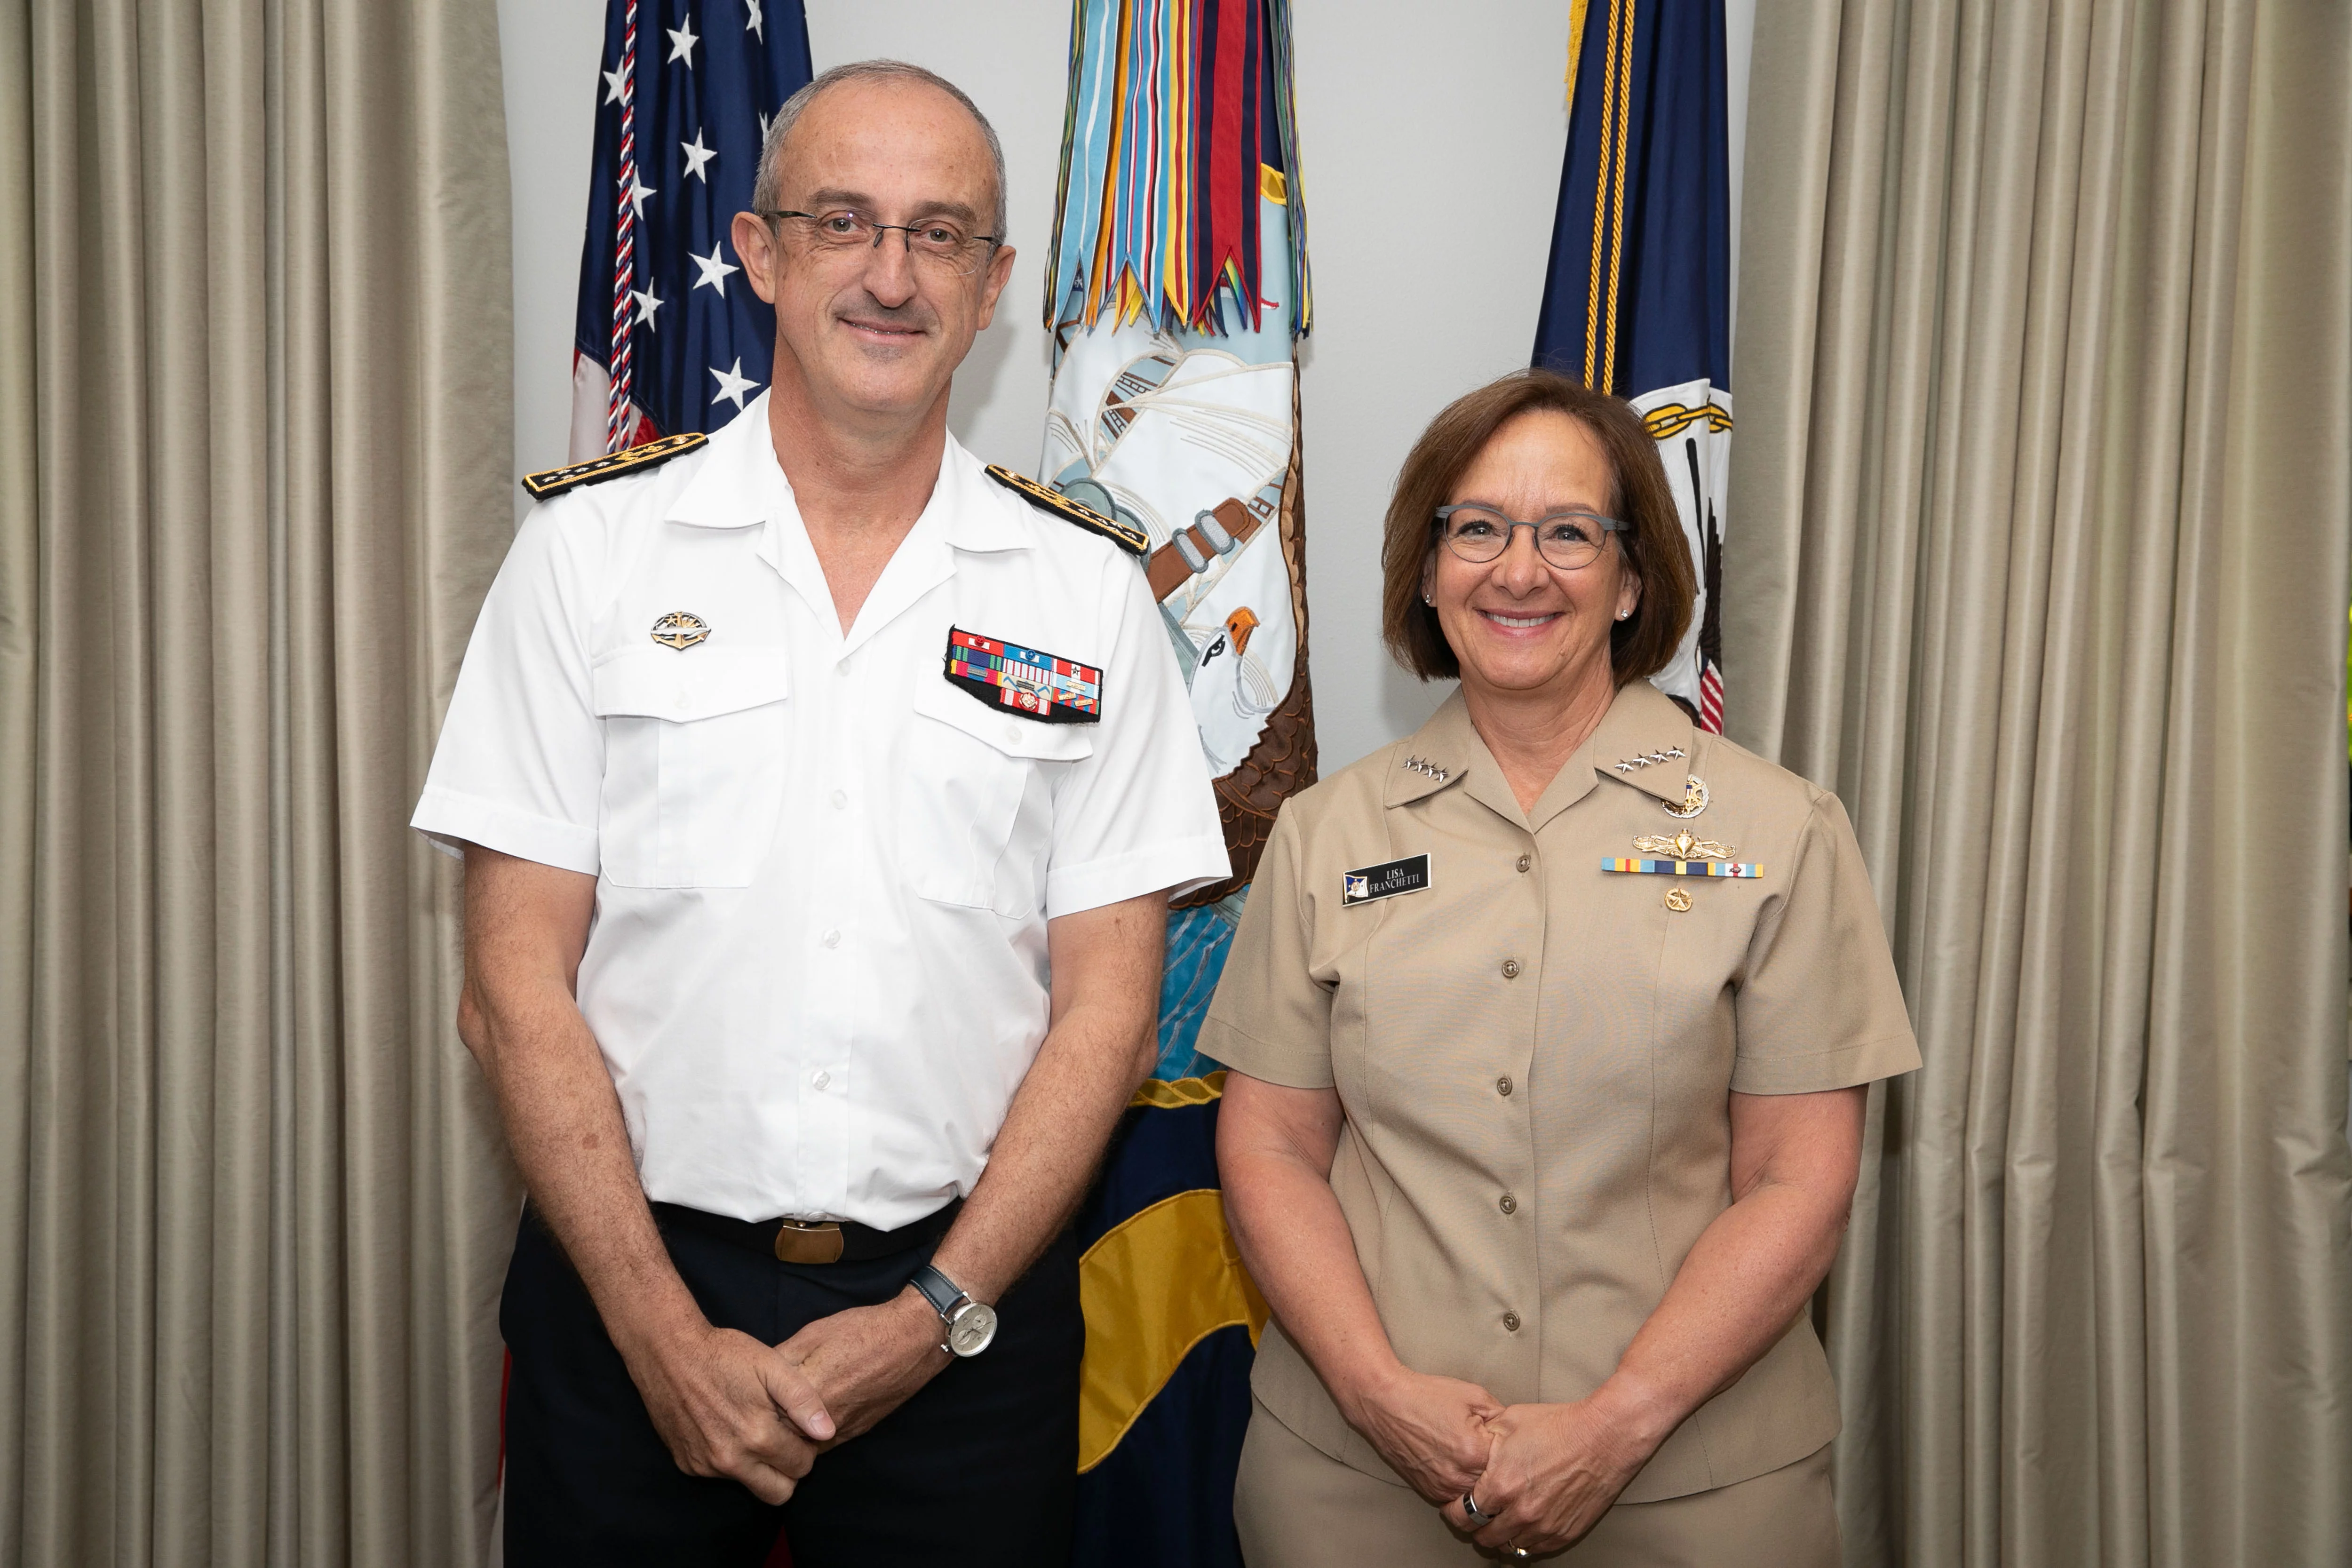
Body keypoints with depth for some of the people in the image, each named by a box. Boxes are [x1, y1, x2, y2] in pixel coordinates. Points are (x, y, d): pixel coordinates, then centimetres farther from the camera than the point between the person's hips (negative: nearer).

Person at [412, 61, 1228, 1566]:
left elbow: (1106, 1006, -1)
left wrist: (935, 1314, -9)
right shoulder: (589, 550, -1)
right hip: (631, 1287, 0)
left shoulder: (1090, 598, 1)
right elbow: (518, 988, -4)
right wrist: (664, 1333, -10)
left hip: (962, 1297, 1)